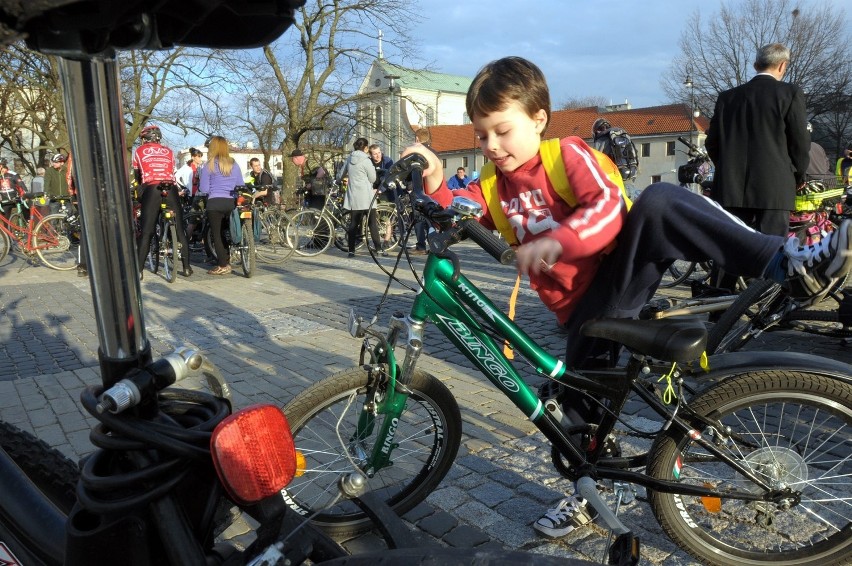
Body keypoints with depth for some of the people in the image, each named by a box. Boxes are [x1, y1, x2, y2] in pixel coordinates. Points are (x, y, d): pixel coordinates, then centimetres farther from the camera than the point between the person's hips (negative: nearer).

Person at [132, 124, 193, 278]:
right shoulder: (169, 151, 22)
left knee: (146, 232, -1)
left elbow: (137, 176, 22)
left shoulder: (139, 151, 17)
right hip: (171, 189, 2)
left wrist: (140, 194, 35)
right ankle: (187, 267, 8)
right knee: (179, 230, 7)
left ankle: (139, 270, -1)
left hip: (151, 190, -1)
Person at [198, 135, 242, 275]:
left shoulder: (209, 166, -4)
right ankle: (227, 260, 19)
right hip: (231, 203, 4)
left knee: (216, 234, 1)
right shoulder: (234, 165, 7)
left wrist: (200, 179, 15)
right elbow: (241, 186, 11)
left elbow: (204, 189, -5)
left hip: (215, 203, -4)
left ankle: (223, 266, -1)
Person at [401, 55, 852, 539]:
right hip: (585, 308, 4)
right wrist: (435, 184, -25)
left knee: (660, 200, -30)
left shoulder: (568, 154, -6)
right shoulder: (493, 189, 9)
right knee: (579, 396, 7)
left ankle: (791, 265, -32)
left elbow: (609, 208, -22)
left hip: (622, 274, -4)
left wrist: (556, 241, -38)